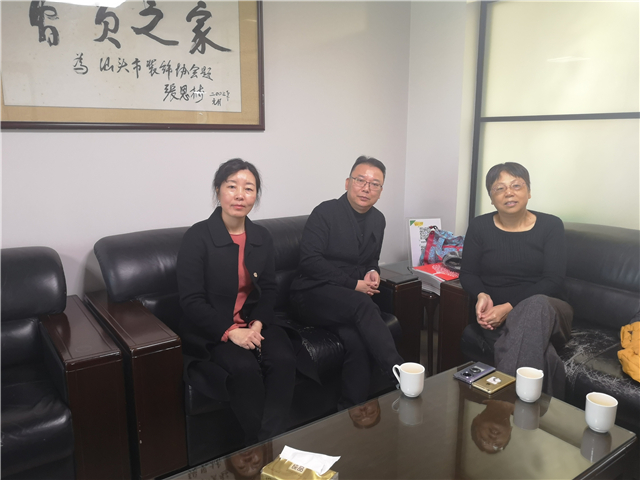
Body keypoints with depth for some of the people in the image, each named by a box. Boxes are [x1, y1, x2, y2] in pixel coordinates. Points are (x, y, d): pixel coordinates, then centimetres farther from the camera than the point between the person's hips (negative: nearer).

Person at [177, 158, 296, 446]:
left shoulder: (262, 238, 6)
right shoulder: (197, 237, -10)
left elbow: (268, 290, 11)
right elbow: (191, 301, -12)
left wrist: (258, 323, -9)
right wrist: (230, 331, -21)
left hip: (253, 323, 5)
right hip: (211, 330, -4)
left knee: (283, 358, -23)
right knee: (244, 367, -29)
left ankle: (272, 439, -9)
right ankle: (256, 444, -6)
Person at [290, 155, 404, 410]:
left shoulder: (378, 219, 13)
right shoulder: (326, 212, -6)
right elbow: (310, 260, -15)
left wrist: (373, 272, 0)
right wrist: (354, 285, -16)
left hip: (353, 300, 5)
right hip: (313, 295, -4)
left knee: (356, 338, -28)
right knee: (361, 304, -34)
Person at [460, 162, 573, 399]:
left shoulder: (551, 225, 2)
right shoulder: (479, 226, 5)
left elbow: (553, 281, -5)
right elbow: (468, 274, 8)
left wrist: (509, 307, -18)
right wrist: (482, 295, -16)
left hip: (545, 309, 1)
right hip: (497, 316, -1)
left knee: (536, 306, -39)